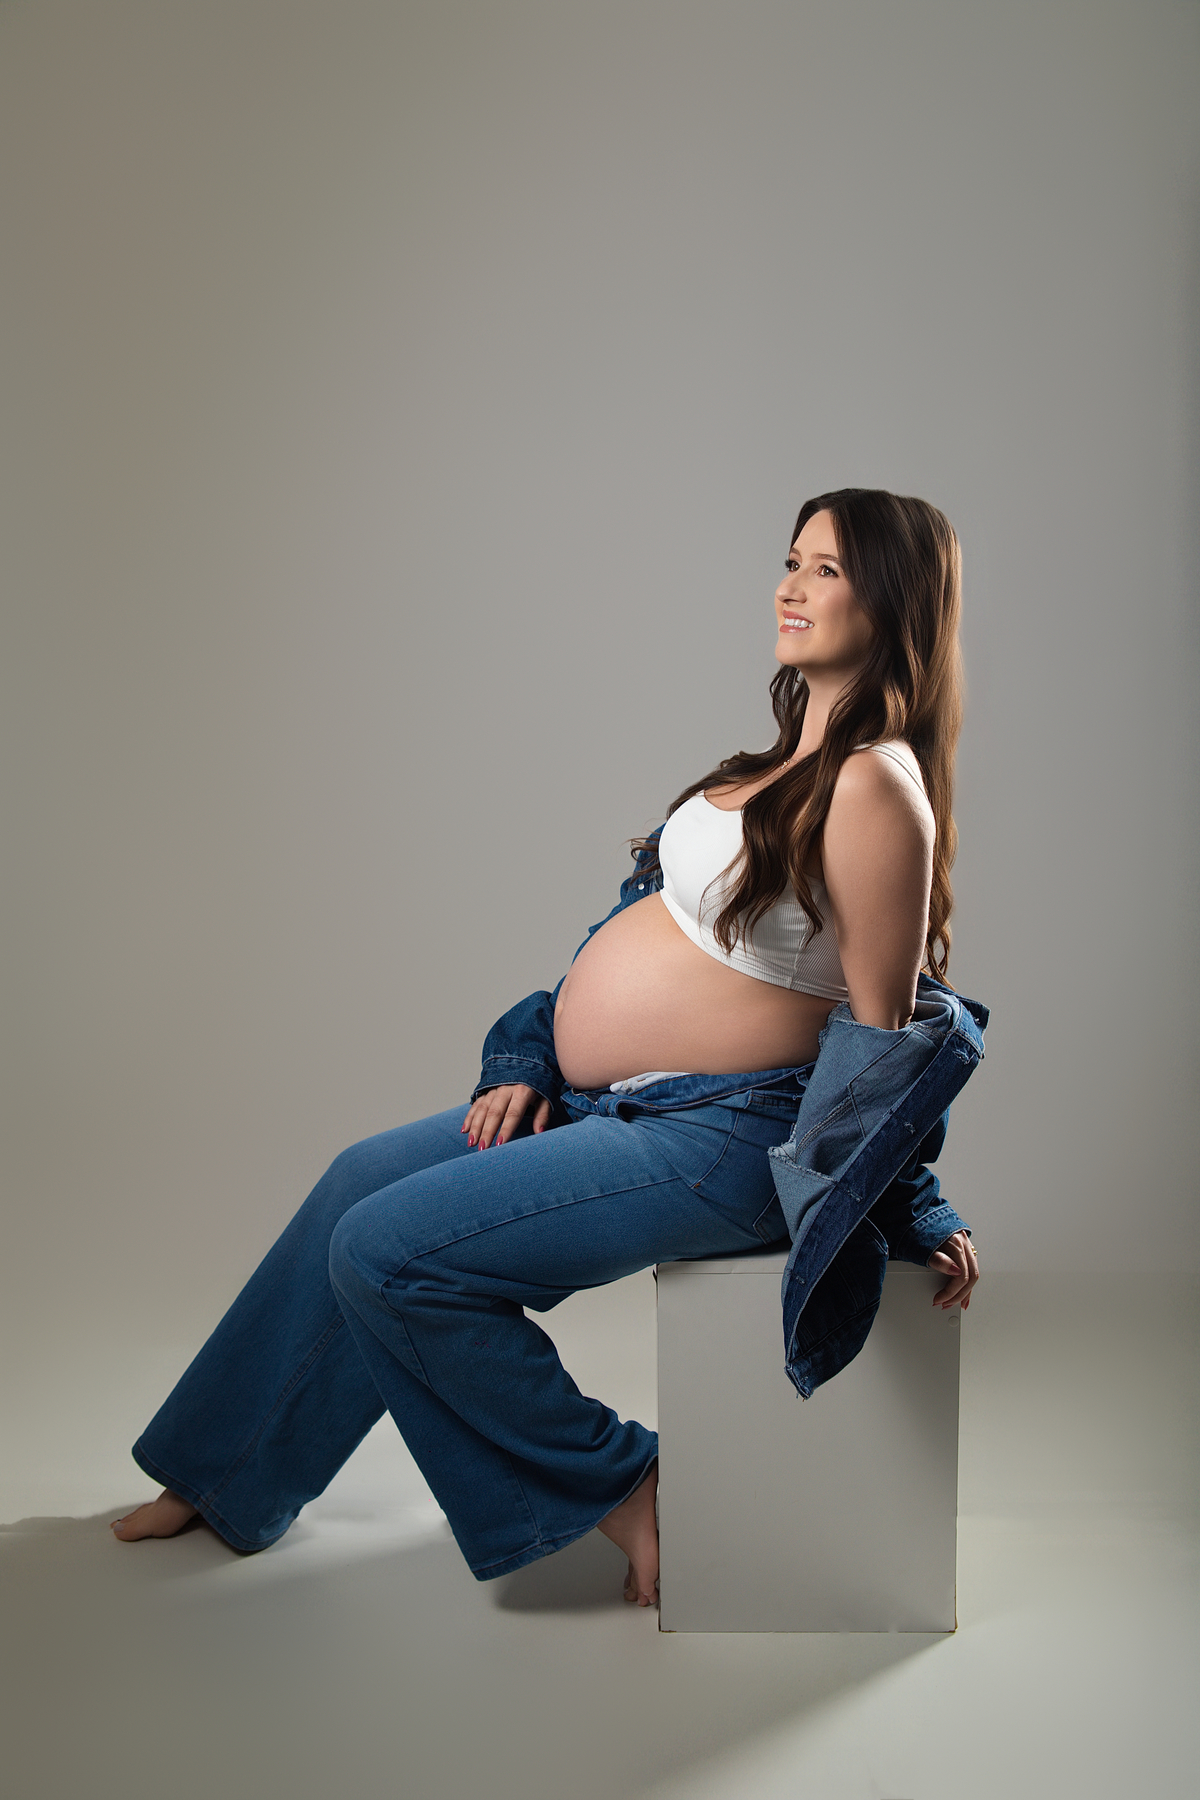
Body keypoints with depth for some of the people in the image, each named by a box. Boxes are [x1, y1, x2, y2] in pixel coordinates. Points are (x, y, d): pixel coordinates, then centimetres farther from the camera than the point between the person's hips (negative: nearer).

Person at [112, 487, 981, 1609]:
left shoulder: (874, 785, -21)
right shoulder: (798, 756, 10)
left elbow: (882, 1034, -16)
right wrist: (532, 1069, 9)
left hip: (714, 1140, -10)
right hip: (615, 1100, 10)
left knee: (384, 1253, -14)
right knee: (361, 1182, 13)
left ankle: (619, 1492, 2)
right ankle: (222, 1477, 29)